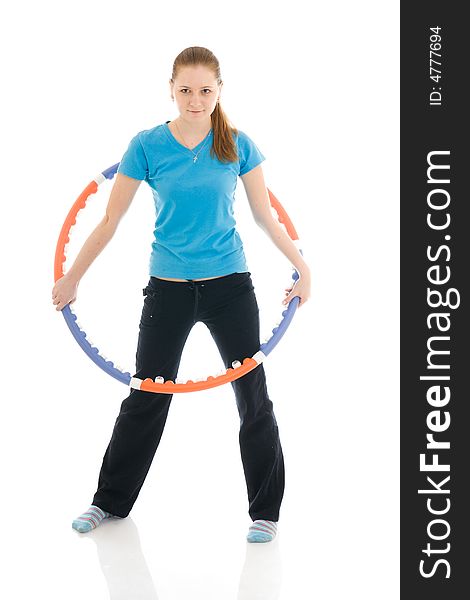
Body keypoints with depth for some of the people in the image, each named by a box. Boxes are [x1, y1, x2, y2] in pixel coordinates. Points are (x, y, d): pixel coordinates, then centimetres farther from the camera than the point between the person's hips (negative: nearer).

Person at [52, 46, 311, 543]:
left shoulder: (238, 145, -3)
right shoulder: (147, 146, -5)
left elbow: (265, 215, 6)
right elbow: (110, 220, 0)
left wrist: (303, 267, 3)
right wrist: (71, 278, 2)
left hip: (229, 286, 0)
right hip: (168, 288, 0)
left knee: (253, 397, 4)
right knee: (146, 398, 10)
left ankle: (265, 511, 19)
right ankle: (111, 501, 28)